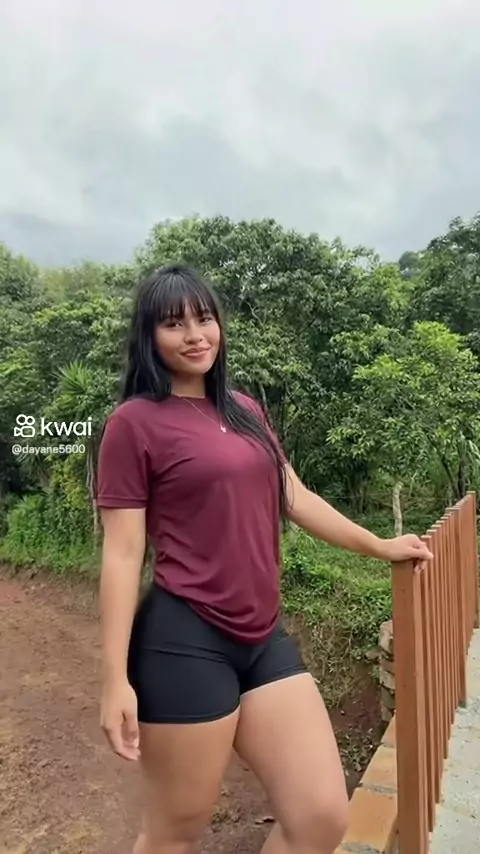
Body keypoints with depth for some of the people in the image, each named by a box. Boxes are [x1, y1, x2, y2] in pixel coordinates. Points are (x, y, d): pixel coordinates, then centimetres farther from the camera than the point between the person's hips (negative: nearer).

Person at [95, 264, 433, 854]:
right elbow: (122, 553, -9)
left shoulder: (245, 410, 11)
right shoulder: (135, 422, -8)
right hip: (185, 641, -6)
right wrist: (116, 678, -11)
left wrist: (378, 546, 23)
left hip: (264, 637, 6)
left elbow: (294, 497, 16)